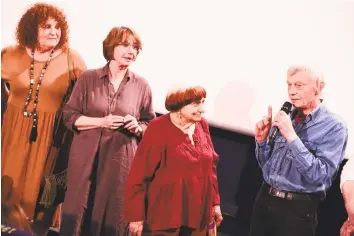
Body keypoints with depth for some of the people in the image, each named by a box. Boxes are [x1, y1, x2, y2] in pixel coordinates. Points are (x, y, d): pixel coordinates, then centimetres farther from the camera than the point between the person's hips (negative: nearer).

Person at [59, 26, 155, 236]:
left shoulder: (141, 85, 3)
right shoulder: (88, 78, 1)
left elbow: (152, 125, 10)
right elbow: (69, 116, 1)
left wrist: (137, 127, -12)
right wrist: (101, 122, -13)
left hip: (121, 160, 0)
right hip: (86, 156, 0)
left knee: (112, 217, 5)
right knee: (77, 212, 4)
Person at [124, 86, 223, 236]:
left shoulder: (202, 126, 6)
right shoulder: (159, 129, -13)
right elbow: (139, 175, -13)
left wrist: (215, 202, 15)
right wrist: (136, 215, -12)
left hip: (198, 215, 6)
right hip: (165, 216, -6)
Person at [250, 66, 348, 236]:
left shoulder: (334, 127, -12)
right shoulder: (286, 117, 4)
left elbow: (320, 175, -23)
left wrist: (291, 136, -26)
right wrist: (261, 140, -7)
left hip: (297, 209, -5)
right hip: (264, 200, 5)